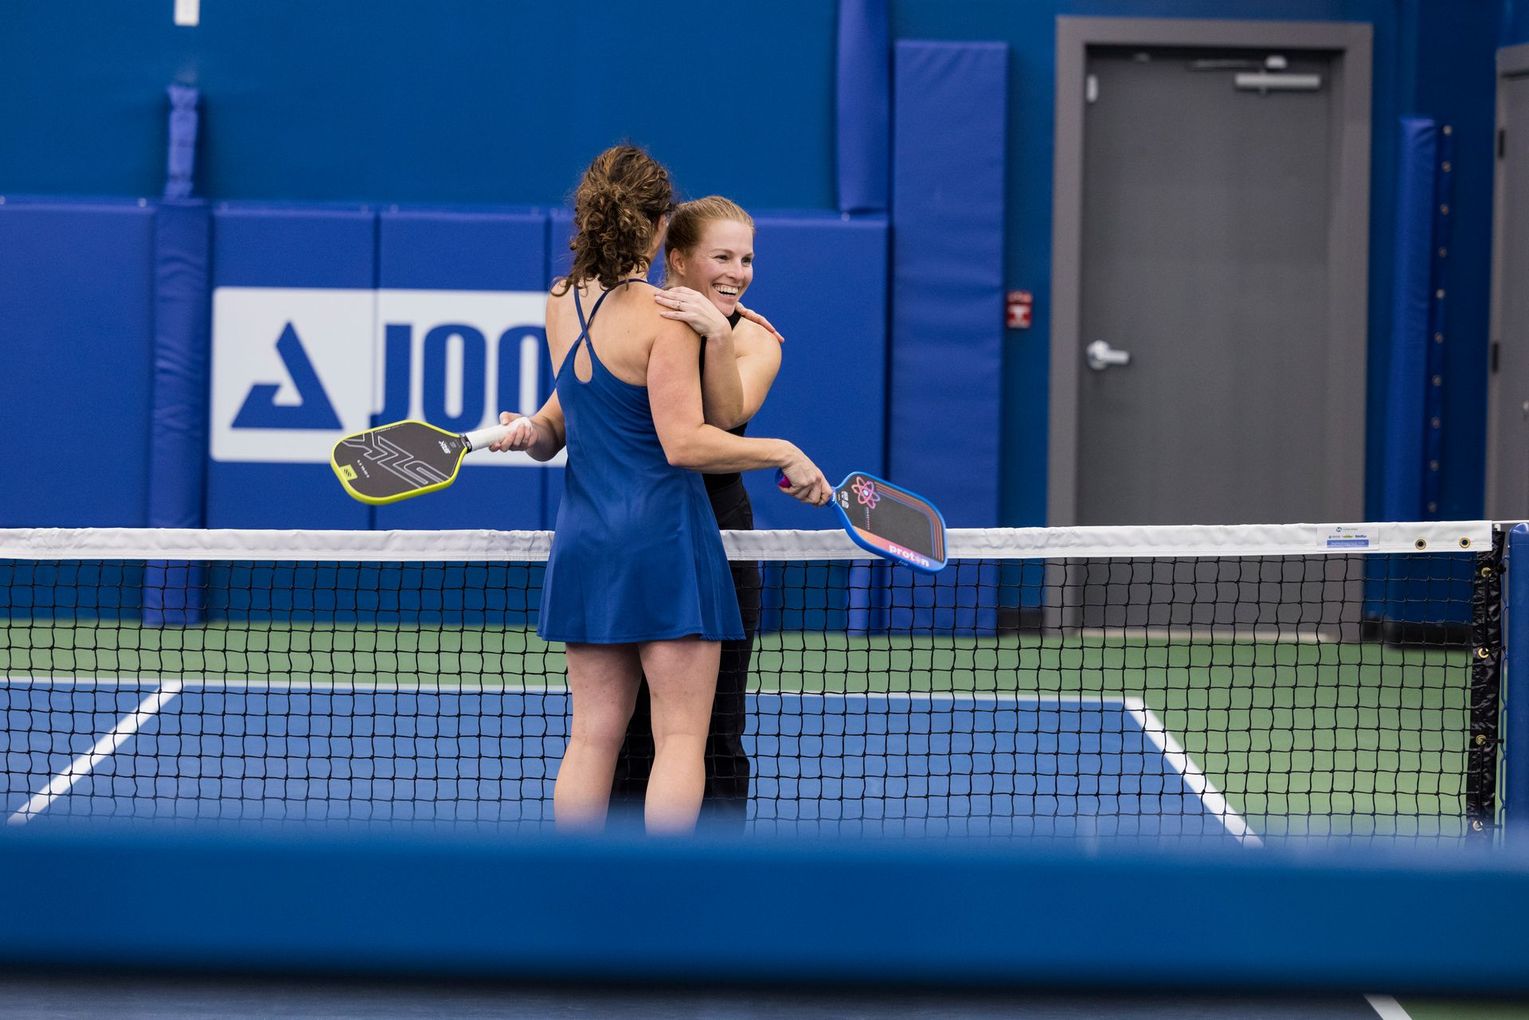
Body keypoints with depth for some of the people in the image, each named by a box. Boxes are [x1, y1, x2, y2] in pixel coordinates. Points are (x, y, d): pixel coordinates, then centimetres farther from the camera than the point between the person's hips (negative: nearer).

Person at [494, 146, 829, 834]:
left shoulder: (561, 304, 7)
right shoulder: (665, 318, -13)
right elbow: (685, 442, -17)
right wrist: (784, 454, -10)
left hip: (582, 542, 6)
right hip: (663, 542, -6)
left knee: (593, 734, 8)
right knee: (681, 737, -1)